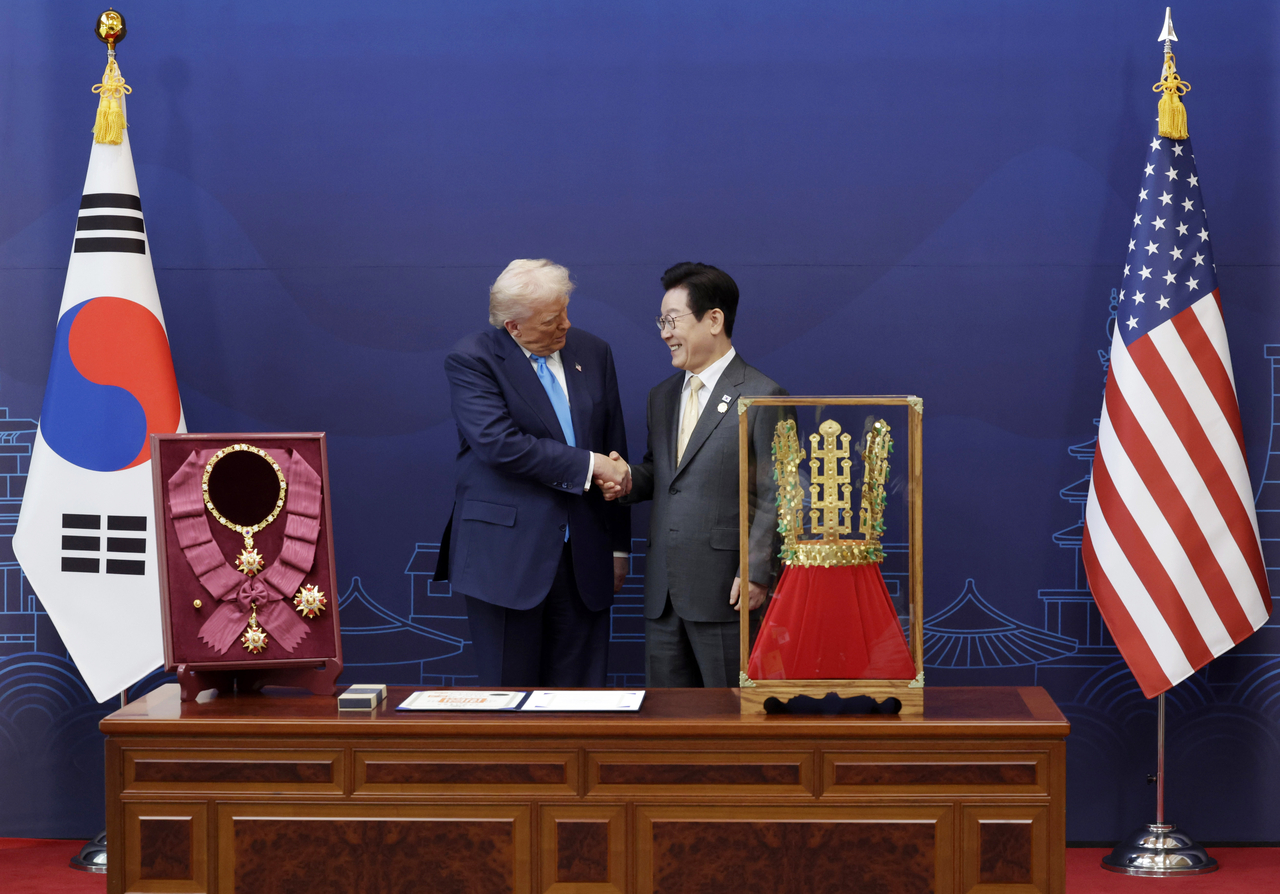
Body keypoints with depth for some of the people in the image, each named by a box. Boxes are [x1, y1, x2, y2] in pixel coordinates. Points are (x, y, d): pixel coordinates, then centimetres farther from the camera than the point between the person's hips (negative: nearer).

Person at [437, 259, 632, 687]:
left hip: (584, 556, 4)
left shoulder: (593, 353, 11)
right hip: (506, 554, -4)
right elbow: (499, 444, -19)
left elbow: (615, 450, 16)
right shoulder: (471, 360, -5)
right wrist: (588, 464, -15)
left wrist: (619, 547, 17)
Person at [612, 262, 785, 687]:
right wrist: (629, 481, 3)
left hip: (725, 589, -7)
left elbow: (774, 496, -10)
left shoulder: (762, 396, -7)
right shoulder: (662, 396, 16)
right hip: (662, 589, 7)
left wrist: (756, 573, -14)